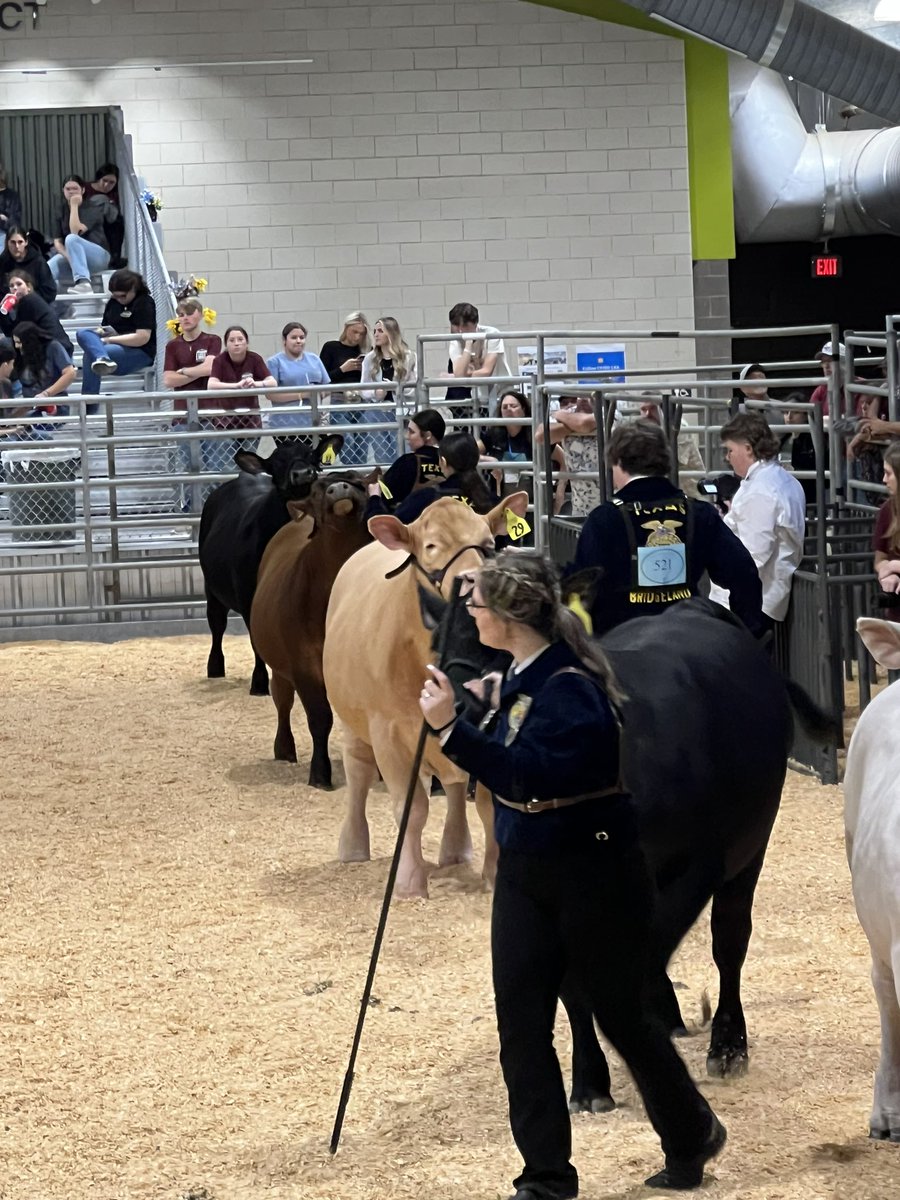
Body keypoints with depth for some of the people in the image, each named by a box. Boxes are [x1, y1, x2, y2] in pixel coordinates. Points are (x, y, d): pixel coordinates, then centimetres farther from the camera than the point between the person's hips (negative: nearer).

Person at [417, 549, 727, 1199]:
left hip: (594, 875, -8)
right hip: (525, 871, 8)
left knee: (622, 1012, 9)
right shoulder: (520, 675, 4)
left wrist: (453, 727, -37)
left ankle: (693, 1138, 32)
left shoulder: (569, 687, -23)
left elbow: (529, 776, -34)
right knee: (521, 1023, 0)